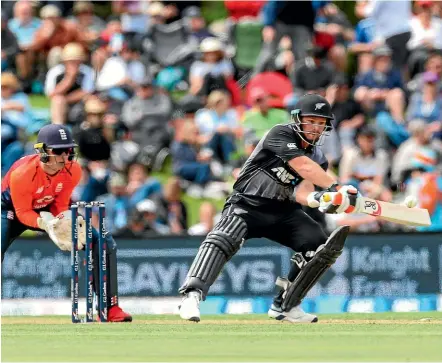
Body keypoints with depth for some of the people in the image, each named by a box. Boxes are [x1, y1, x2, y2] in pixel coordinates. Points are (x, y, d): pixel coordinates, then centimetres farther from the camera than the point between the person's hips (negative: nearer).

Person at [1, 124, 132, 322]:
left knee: (104, 244, -8)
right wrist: (44, 223, -44)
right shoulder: (22, 173, -34)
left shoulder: (73, 170, -20)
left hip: (49, 210, 4)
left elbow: (60, 204, -7)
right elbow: (23, 213, -25)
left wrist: (65, 219, -29)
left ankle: (110, 307, 0)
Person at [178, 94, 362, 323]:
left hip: (284, 212, 6)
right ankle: (192, 295, -41)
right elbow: (303, 166, -28)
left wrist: (318, 199, -37)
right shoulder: (280, 135, -12)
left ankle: (284, 306, -1)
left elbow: (302, 192, -12)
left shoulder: (318, 159, 5)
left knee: (320, 246, -12)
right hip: (248, 204, -6)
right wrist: (337, 188, -39)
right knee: (223, 240, -32)